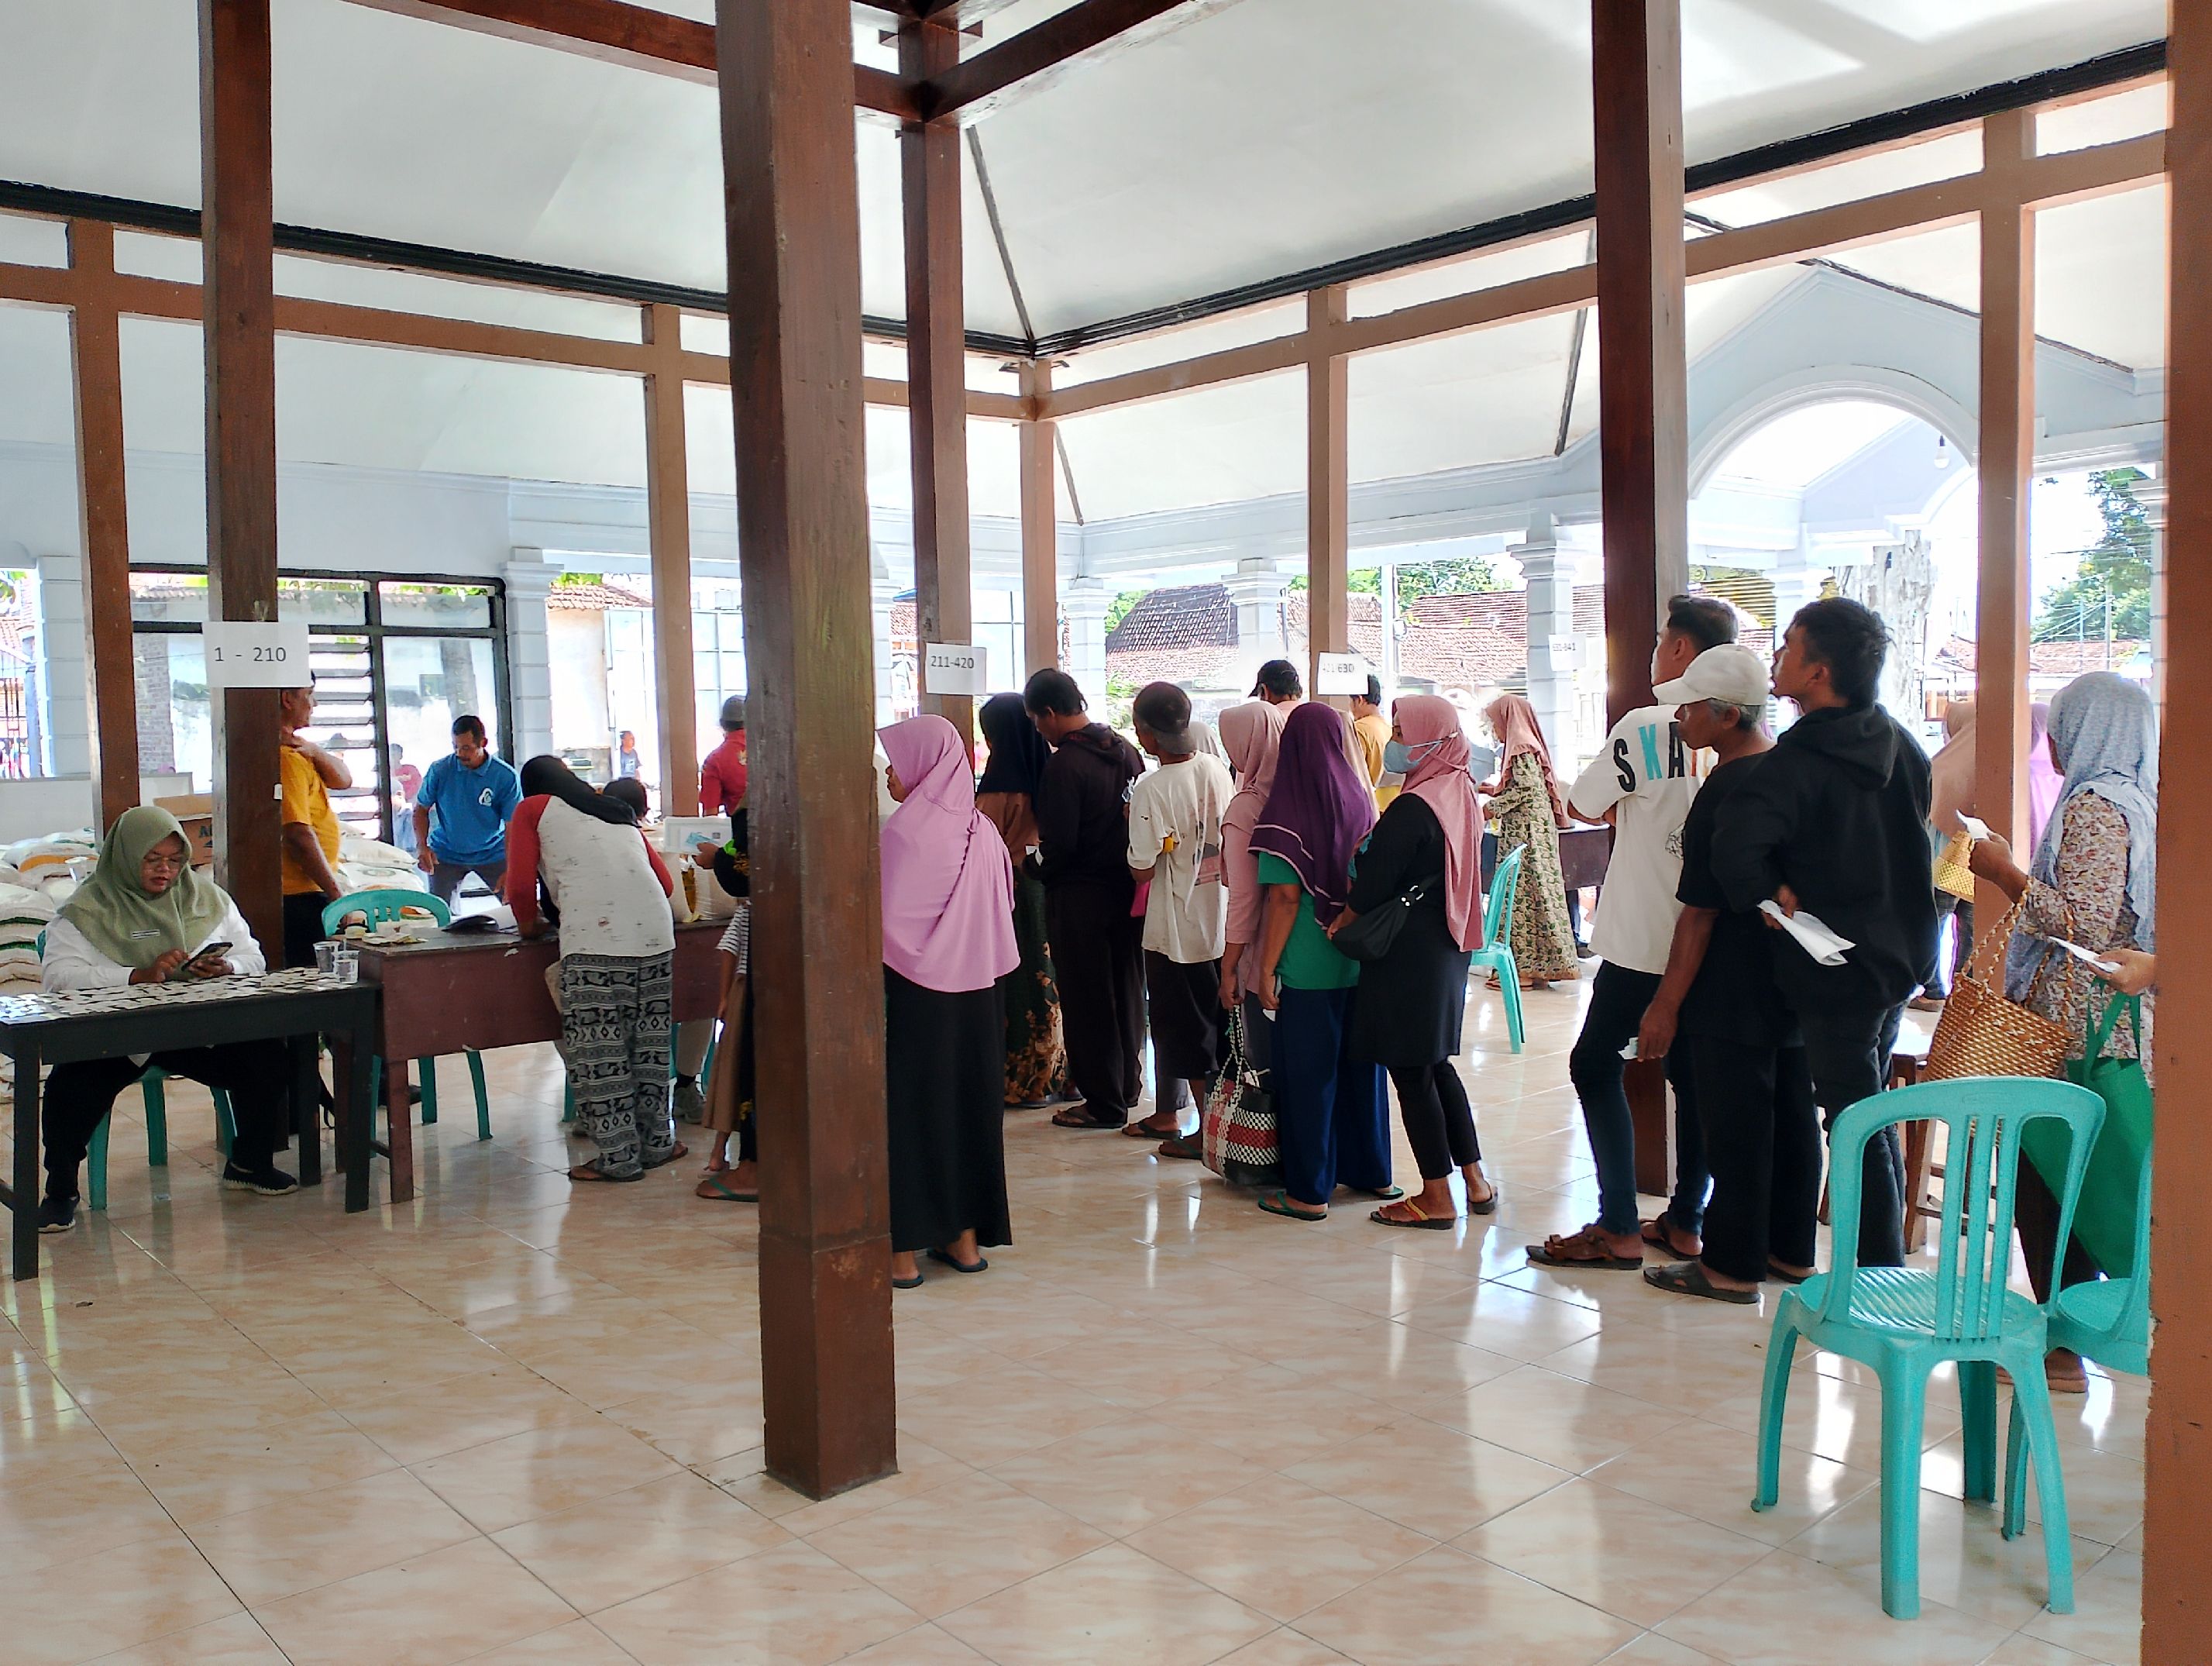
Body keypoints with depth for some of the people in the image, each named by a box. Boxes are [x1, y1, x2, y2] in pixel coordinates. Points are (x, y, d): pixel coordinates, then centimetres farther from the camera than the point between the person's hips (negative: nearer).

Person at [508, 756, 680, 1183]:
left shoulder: (532, 810, 16)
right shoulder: (622, 815, 29)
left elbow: (521, 886, 6)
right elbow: (665, 883, 25)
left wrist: (530, 925, 24)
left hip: (594, 941, -5)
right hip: (655, 935, 5)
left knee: (596, 1049, 2)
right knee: (649, 1042, 14)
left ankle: (619, 1156, 4)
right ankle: (657, 1143, 21)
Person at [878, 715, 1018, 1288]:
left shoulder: (904, 830, -15)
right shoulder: (982, 830, 2)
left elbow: (882, 920, -16)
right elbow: (1003, 911, 9)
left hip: (914, 993, -6)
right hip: (977, 994, 6)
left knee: (909, 1109, 3)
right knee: (969, 1102, 13)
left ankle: (904, 1250, 7)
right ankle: (966, 1237, 22)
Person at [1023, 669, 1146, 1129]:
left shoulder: (1064, 764, -20)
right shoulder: (1124, 750, 4)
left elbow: (1058, 846, -21)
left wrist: (1037, 863, -1)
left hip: (1079, 897, -8)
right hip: (1126, 888, 8)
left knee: (1087, 1000, 3)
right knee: (1124, 991, 17)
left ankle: (1103, 1103, 10)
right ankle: (1126, 1085, 30)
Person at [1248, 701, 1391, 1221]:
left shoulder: (1288, 814, -14)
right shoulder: (1360, 803, 1)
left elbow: (1286, 898, -16)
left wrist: (1267, 968, -10)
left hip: (1307, 969, -5)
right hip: (1361, 961, 5)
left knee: (1306, 1074, 4)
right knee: (1360, 1066, 17)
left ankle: (1310, 1192, 11)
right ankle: (1373, 1172, 29)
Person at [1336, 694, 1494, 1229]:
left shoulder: (1413, 808, -20)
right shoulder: (1462, 794, 7)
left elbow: (1373, 886, -19)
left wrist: (1339, 924, -3)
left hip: (1407, 953, -9)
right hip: (1447, 947, 9)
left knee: (1410, 1070, 1)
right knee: (1437, 1064, 18)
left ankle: (1437, 1198, 9)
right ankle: (1475, 1181, 23)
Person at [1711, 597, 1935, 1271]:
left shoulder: (1797, 763, -21)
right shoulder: (1899, 744, 3)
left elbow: (1736, 853, -35)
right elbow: (1935, 835, 17)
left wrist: (1775, 899, -18)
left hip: (1834, 969, -8)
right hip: (1900, 956, 8)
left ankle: (1879, 1280, 9)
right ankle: (1890, 1259, 30)